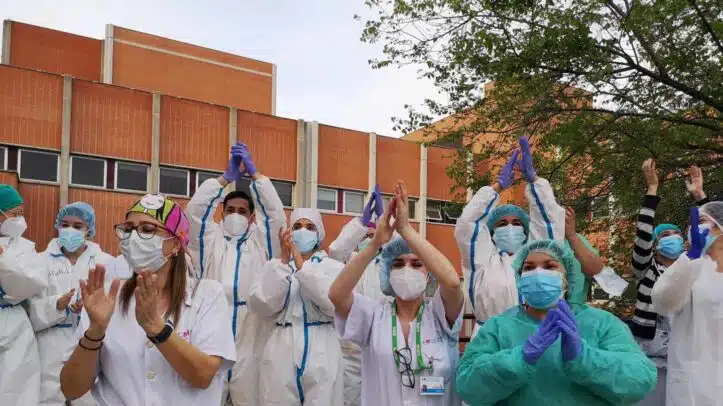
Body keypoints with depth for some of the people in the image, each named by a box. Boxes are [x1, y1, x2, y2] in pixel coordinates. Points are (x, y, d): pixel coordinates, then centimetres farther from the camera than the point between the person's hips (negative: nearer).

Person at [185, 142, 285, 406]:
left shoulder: (260, 244, 10)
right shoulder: (211, 243, 12)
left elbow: (275, 213, -2)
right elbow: (195, 210, 2)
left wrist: (254, 171, -2)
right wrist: (226, 177, 0)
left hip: (251, 337, -1)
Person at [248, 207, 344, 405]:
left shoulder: (334, 267, 5)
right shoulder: (274, 265, 9)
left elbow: (334, 303, -14)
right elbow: (261, 306, -6)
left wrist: (301, 262, -13)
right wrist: (285, 261, -11)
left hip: (321, 352, -1)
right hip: (281, 350, 1)